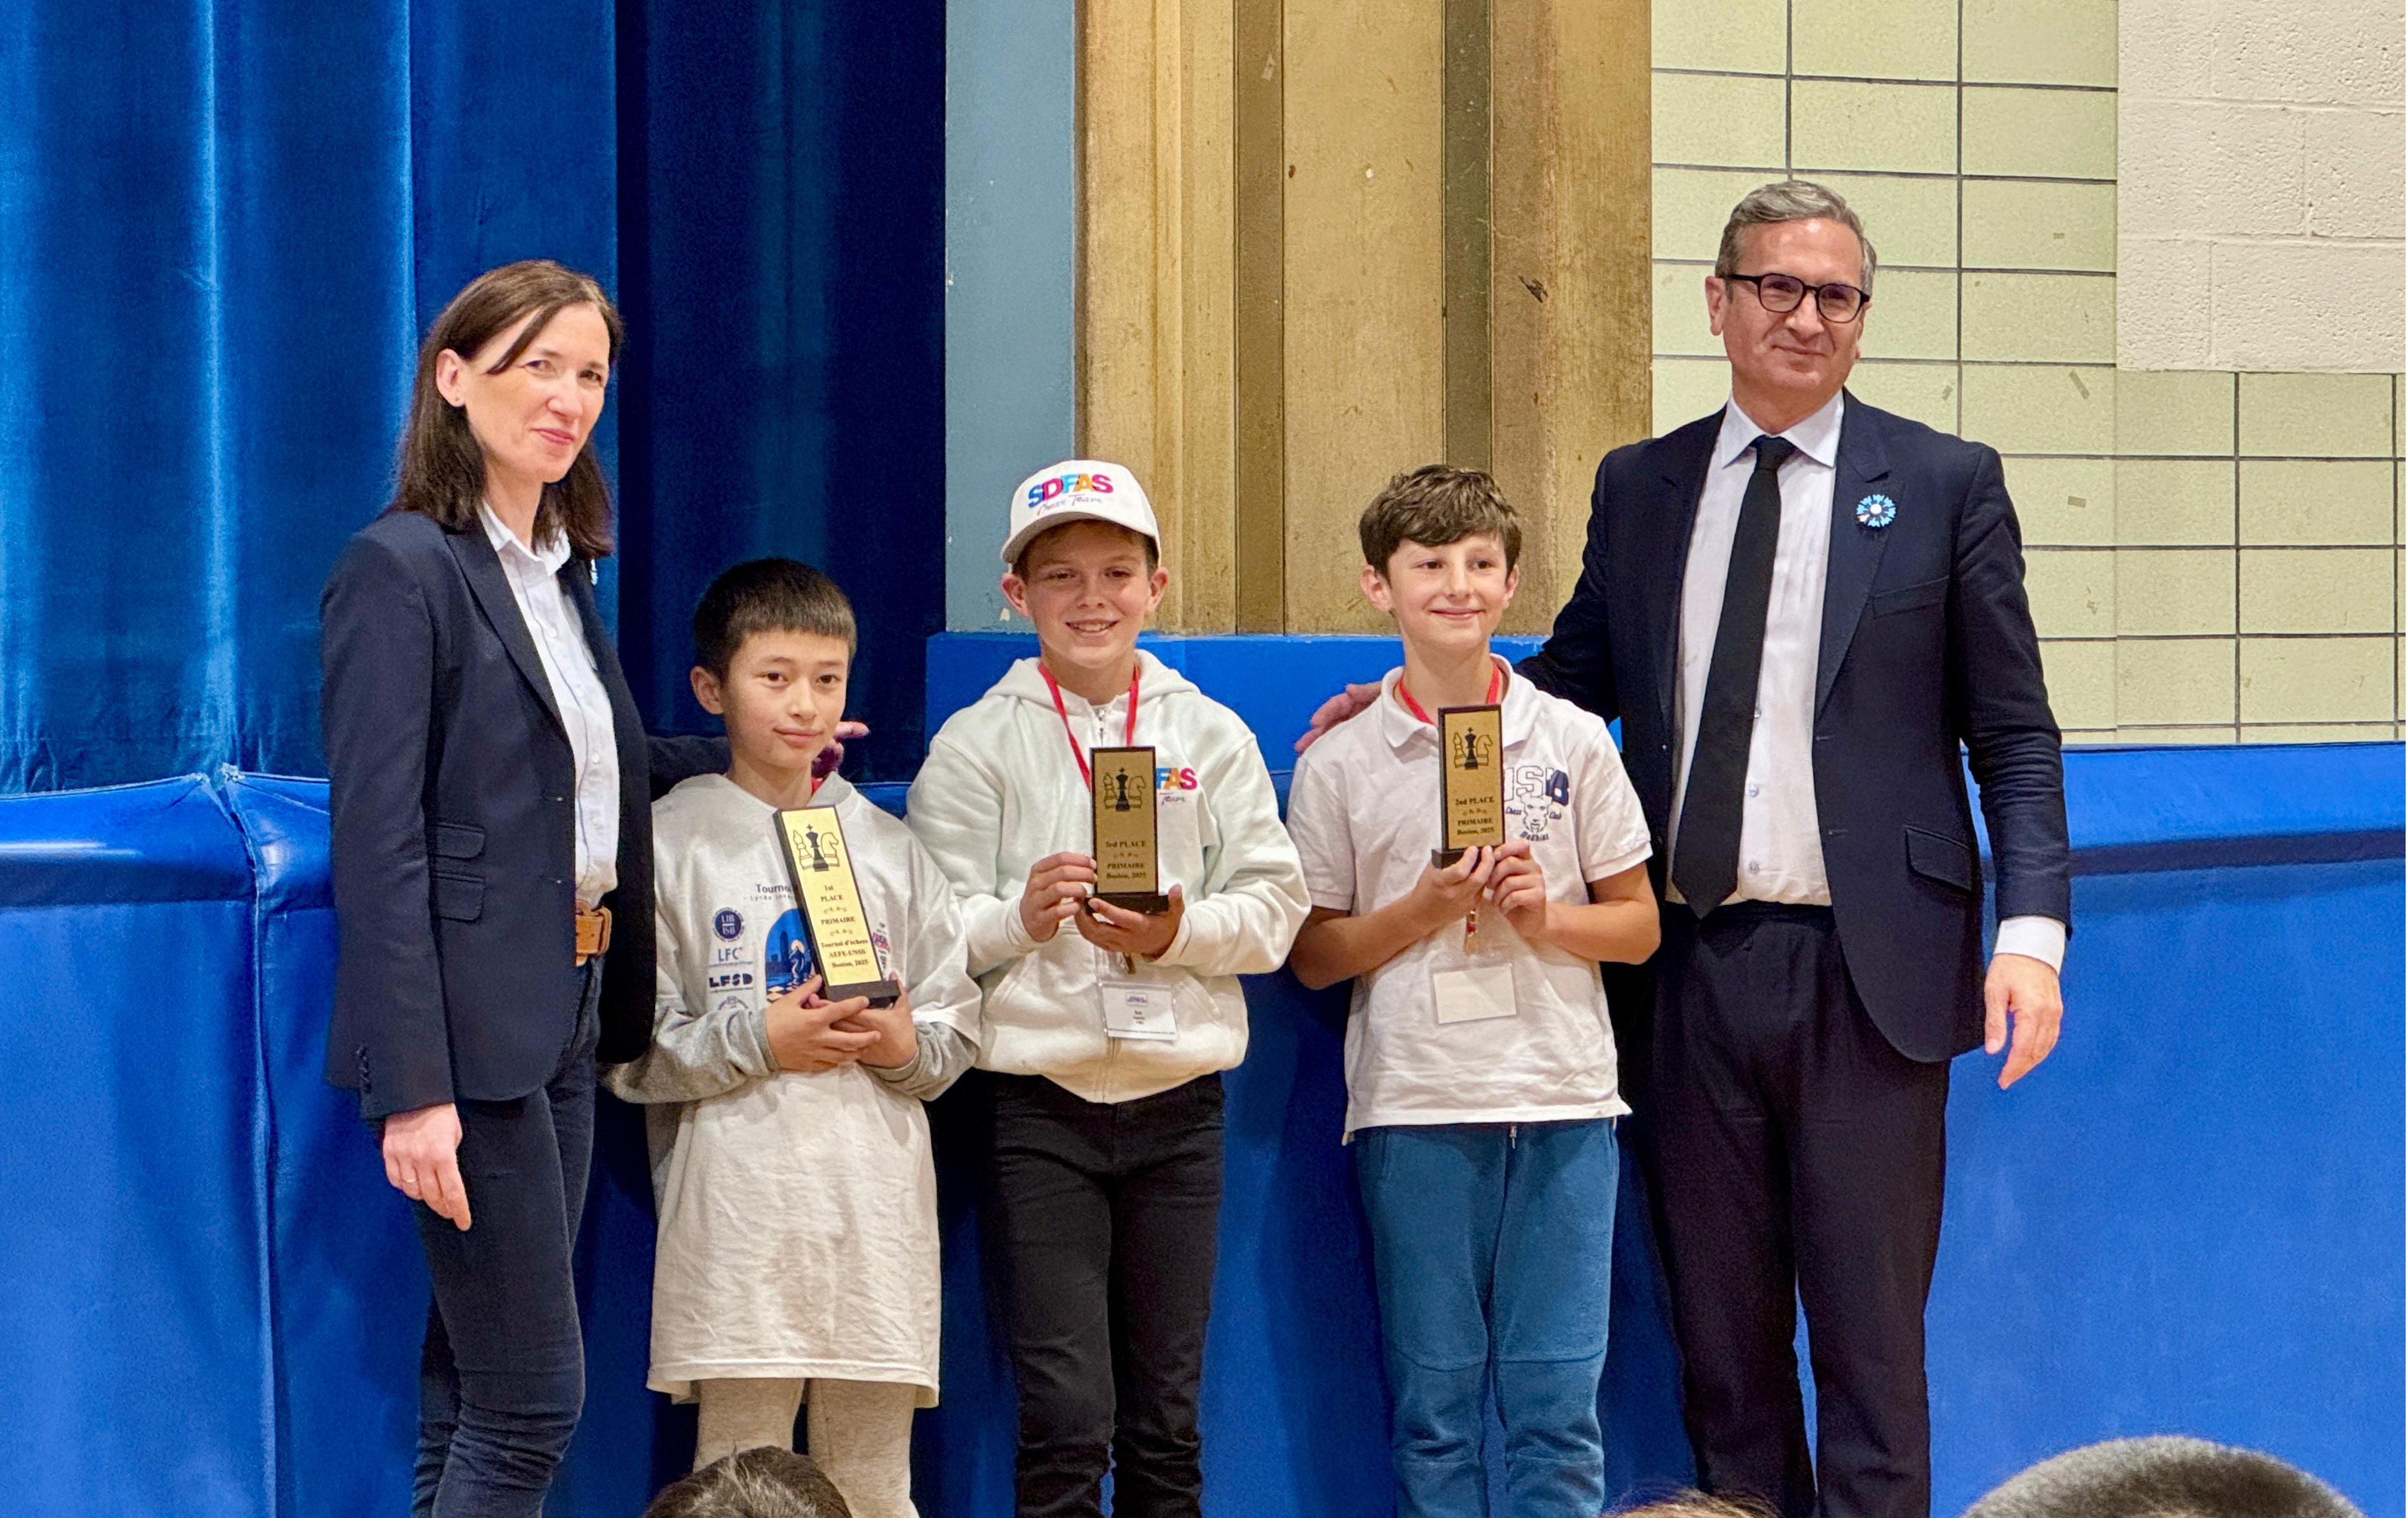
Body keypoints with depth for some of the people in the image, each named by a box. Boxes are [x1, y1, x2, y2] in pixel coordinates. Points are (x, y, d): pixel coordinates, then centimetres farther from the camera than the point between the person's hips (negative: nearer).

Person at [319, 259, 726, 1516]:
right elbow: (377, 842, -16)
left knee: (476, 1389, 10)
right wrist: (412, 1086, -22)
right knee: (533, 1401, -7)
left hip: (562, 1025, 8)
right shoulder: (401, 566, -11)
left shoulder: (560, 568, 15)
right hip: (469, 1034, -8)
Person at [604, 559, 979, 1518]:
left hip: (877, 1197, 3)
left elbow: (958, 1029, 15)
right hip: (738, 1200, -3)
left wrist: (907, 1046, -6)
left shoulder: (888, 846, 15)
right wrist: (756, 1041, -12)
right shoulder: (669, 840, 4)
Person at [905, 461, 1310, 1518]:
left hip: (1181, 1097, 2)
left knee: (1167, 1416, 8)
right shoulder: (976, 744, 2)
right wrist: (1023, 915, -20)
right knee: (1065, 1413, -7)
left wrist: (1179, 933, -14)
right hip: (1041, 1101, -2)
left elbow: (1276, 905, 3)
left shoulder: (1210, 735, 9)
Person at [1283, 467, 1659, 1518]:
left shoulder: (1573, 741, 6)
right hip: (1414, 1106, -1)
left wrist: (1547, 917, -8)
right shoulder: (1340, 765, 3)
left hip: (1562, 1099, 1)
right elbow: (1311, 955, 5)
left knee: (1558, 1395, 0)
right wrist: (1421, 911, -10)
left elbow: (1638, 926, 10)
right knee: (1433, 1400, 2)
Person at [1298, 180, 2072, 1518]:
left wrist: (2031, 929, -9)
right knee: (1720, 1343, 8)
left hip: (1864, 969, -3)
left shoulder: (1944, 485, 3)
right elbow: (1575, 684, 19)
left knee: (1868, 1338, 0)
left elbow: (2014, 735, 2)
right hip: (1692, 968, 3)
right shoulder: (1639, 488, 12)